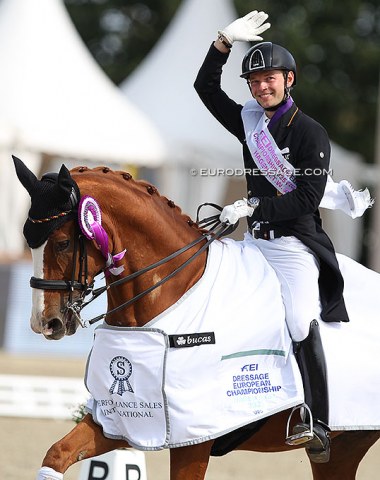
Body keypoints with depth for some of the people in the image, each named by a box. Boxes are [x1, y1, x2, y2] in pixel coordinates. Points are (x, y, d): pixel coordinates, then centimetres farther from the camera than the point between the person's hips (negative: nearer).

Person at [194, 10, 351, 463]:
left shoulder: (311, 133, -7)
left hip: (296, 243, -7)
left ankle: (316, 424, -24)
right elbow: (206, 87, 14)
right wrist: (224, 43, 2)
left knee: (301, 322, -24)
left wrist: (253, 207, -18)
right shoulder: (250, 122, 11)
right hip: (257, 242, 7)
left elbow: (308, 198, -14)